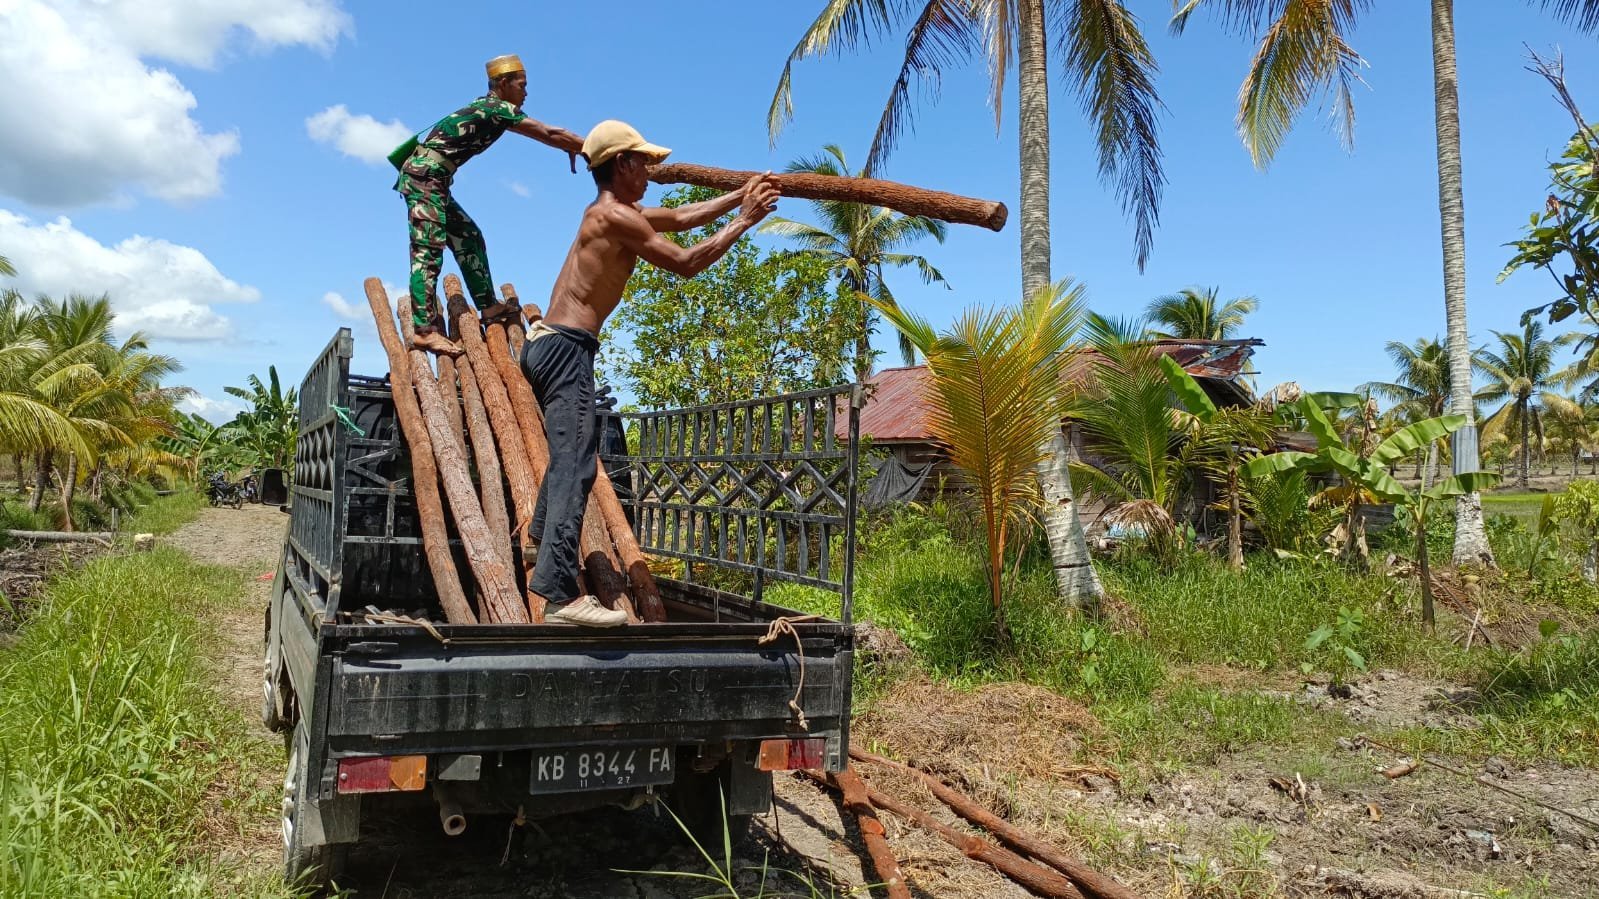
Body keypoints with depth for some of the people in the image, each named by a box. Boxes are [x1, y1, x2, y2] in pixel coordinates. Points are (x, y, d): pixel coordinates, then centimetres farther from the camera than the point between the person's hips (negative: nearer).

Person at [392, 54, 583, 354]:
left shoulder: (489, 109, 20)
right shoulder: (499, 108, -6)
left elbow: (545, 134, 30)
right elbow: (549, 134, -6)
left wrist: (571, 146, 25)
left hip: (429, 176, 10)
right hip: (426, 173, -10)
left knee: (468, 237, 13)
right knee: (429, 248, -17)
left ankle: (488, 305, 17)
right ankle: (424, 329, -24)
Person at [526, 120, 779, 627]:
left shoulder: (611, 212, 18)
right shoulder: (617, 216, -12)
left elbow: (679, 218, 27)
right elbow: (686, 264, -11)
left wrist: (739, 196, 24)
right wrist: (743, 222, -3)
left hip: (551, 343, 11)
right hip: (567, 346, -11)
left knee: (570, 453, 28)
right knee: (575, 464, -18)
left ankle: (546, 548, 44)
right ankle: (561, 595, -24)